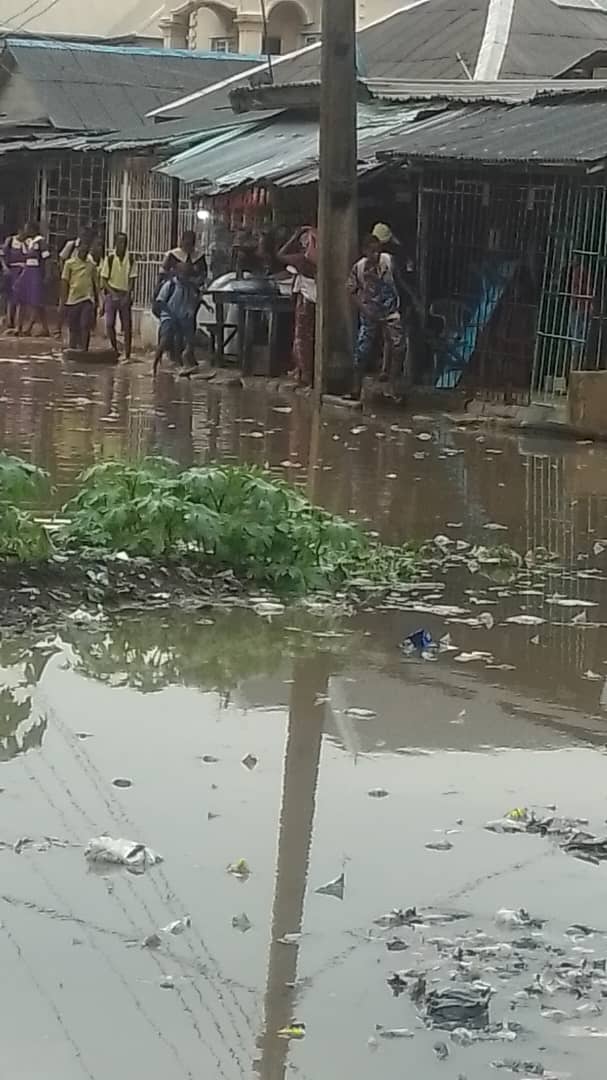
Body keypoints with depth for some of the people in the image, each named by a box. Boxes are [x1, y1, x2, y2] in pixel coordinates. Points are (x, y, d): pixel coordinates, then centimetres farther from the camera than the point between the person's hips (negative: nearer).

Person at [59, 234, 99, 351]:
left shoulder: (91, 265, 8)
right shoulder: (70, 263, 1)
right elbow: (64, 284, 1)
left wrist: (97, 301, 12)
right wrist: (62, 303, -2)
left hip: (87, 299, 1)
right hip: (72, 300, -1)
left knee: (85, 326, -16)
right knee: (73, 330, 7)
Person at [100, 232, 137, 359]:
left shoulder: (130, 258, 0)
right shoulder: (109, 258, -1)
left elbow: (132, 279, 1)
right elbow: (104, 279, 1)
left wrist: (127, 295, -11)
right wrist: (112, 292, -11)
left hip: (125, 296, 0)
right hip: (112, 295, 0)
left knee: (127, 326, -1)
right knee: (109, 324, -7)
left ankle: (127, 354, 3)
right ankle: (114, 349, 11)